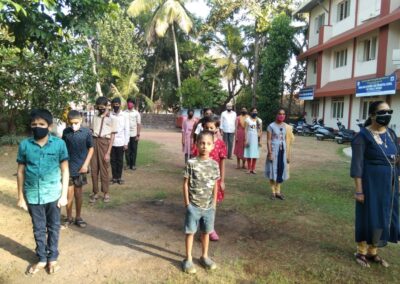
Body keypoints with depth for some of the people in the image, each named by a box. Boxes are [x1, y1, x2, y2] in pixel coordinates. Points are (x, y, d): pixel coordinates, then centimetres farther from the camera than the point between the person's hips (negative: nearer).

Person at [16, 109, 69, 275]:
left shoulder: (59, 144, -9)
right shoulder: (24, 145, -5)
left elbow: (65, 170, -4)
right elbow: (21, 172, 2)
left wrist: (64, 195, -5)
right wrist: (21, 197, 3)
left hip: (53, 194, -1)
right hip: (33, 195, 1)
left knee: (53, 227, 14)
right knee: (38, 229, 16)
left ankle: (52, 258, 32)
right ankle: (41, 259, 33)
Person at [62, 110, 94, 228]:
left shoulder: (86, 132, -8)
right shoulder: (66, 131, -2)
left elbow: (91, 148, -2)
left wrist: (85, 164, -8)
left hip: (80, 168, -1)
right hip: (67, 167, 1)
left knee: (78, 193, 10)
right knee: (69, 193, 4)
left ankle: (78, 217, 23)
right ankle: (69, 217, 20)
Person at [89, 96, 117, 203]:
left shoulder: (112, 119, -1)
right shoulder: (95, 117, 12)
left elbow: (112, 136, -3)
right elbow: (91, 132, 13)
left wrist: (108, 152, -9)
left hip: (104, 142, -4)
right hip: (94, 142, 4)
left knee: (104, 169, 3)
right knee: (94, 169, 6)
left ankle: (105, 192, 17)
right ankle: (95, 192, 16)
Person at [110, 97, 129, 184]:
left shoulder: (124, 116, -2)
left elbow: (127, 130, -1)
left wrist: (126, 143, -4)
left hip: (120, 142, -1)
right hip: (111, 142, 1)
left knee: (120, 160, 8)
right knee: (113, 160, 9)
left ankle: (119, 177, 19)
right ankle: (114, 177, 18)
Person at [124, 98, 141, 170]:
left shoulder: (136, 113, 2)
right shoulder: (124, 113, 4)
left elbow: (139, 124, 0)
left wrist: (138, 135, -6)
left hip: (134, 135, -1)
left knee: (134, 150, 5)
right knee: (127, 150, 5)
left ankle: (133, 164, 14)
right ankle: (128, 164, 15)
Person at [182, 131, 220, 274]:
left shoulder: (214, 164, -1)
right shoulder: (191, 163, -12)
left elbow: (215, 185, 6)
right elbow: (186, 183, -7)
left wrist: (214, 203, 6)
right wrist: (187, 203, -7)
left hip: (208, 206, 3)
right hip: (193, 206, -3)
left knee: (206, 232, 16)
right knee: (190, 232, 8)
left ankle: (204, 256, 34)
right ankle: (188, 259, 24)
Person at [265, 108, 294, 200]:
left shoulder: (287, 127, 7)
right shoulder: (271, 126, -7)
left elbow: (288, 141, 10)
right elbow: (268, 140, -9)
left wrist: (288, 154, 7)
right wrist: (270, 153, -15)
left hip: (283, 151, 4)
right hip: (274, 150, -4)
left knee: (281, 170, 9)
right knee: (273, 171, 2)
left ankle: (278, 191, 20)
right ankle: (273, 192, 12)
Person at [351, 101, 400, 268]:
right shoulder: (363, 136, -13)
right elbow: (357, 165, -15)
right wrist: (359, 190, -18)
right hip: (371, 184, -7)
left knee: (384, 217, 14)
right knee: (368, 217, 4)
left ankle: (372, 252, 30)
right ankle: (361, 252, 22)